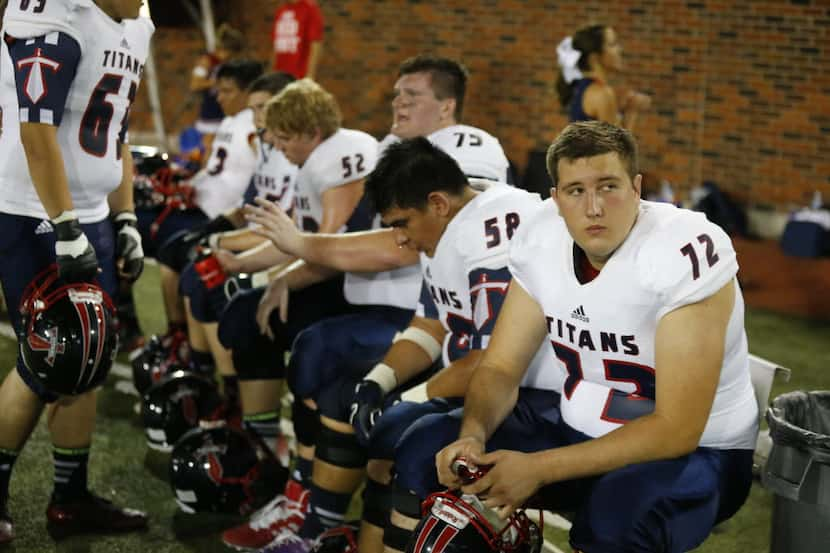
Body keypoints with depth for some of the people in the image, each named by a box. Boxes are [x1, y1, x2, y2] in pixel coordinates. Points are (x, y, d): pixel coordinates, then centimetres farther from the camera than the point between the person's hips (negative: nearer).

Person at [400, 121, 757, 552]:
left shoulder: (685, 252, -25)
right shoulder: (541, 241, -6)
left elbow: (676, 430, -27)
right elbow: (501, 366, 2)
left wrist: (539, 469, -30)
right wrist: (472, 435, -21)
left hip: (695, 452, -6)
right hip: (580, 436, 6)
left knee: (619, 512, -40)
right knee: (424, 451, -8)